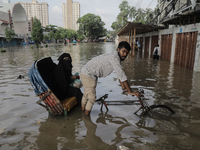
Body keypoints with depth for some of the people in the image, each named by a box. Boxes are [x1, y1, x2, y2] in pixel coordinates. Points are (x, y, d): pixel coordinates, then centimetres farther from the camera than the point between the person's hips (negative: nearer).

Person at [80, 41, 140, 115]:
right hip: (88, 74, -10)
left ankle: (83, 107, 50)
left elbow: (119, 73, 10)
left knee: (87, 93, 27)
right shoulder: (114, 57, -28)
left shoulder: (118, 57, 3)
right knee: (92, 97, -2)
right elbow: (121, 75, -32)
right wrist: (130, 92, -29)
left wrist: (123, 87, 9)